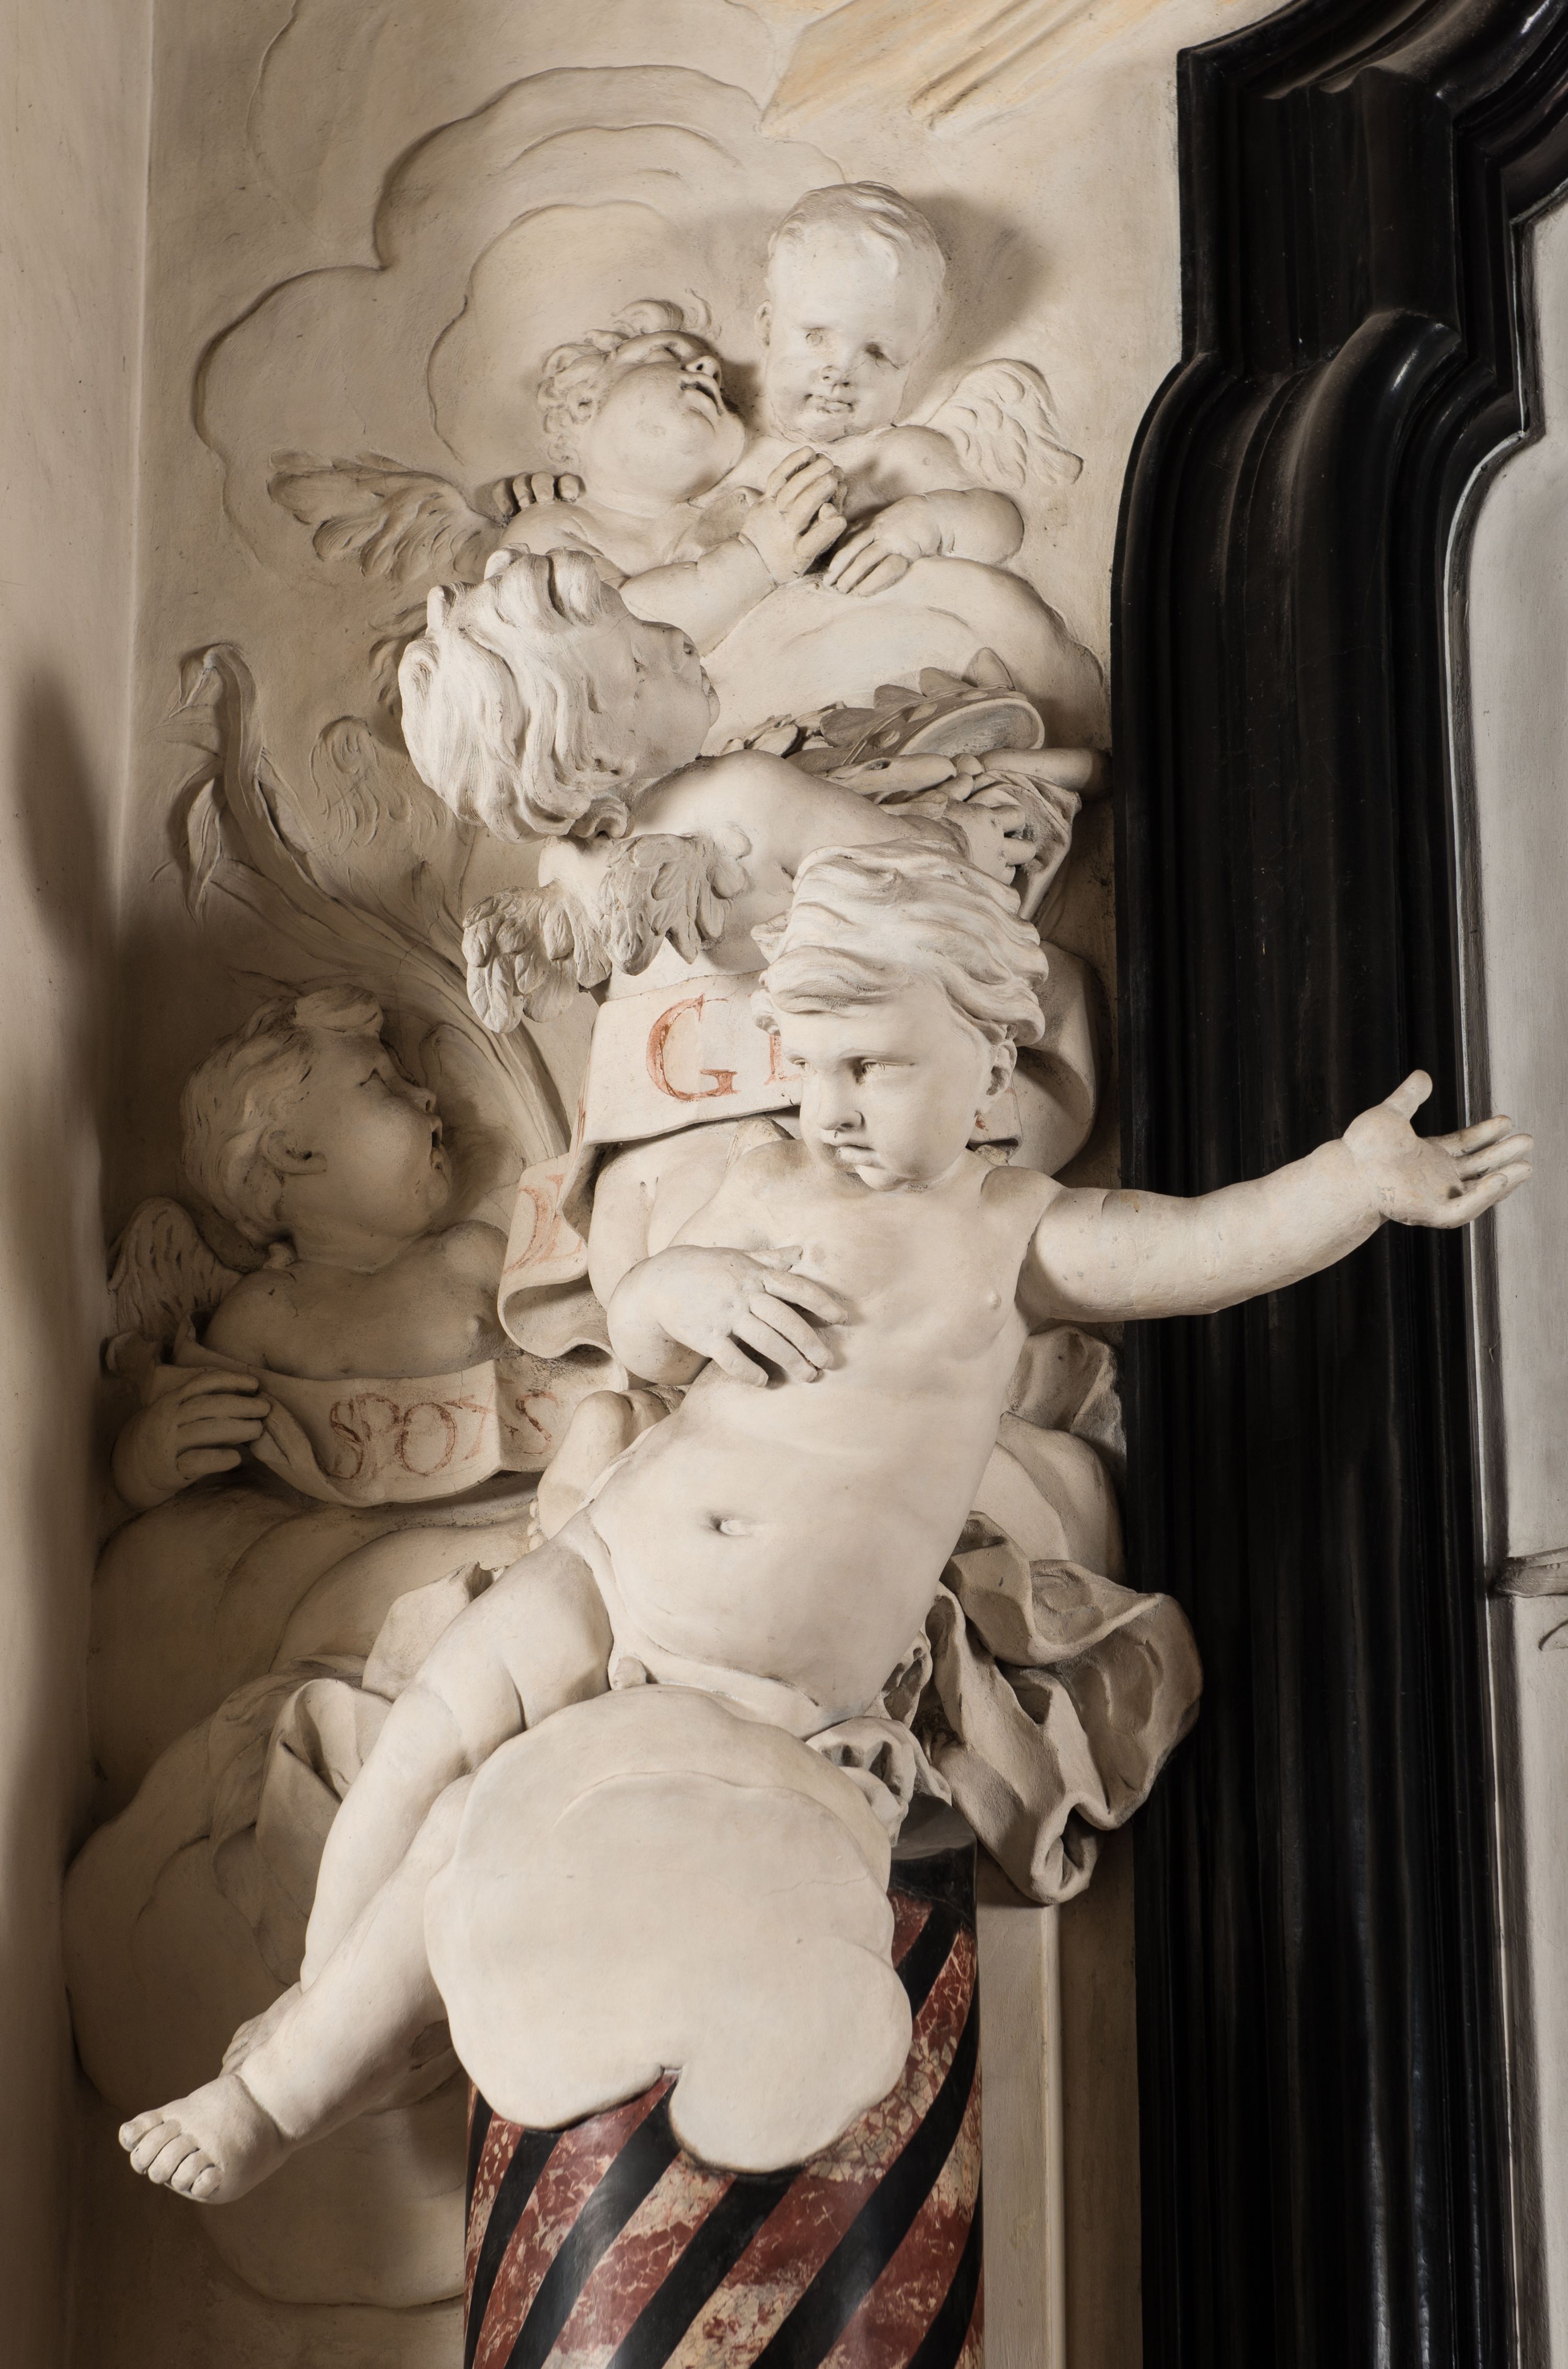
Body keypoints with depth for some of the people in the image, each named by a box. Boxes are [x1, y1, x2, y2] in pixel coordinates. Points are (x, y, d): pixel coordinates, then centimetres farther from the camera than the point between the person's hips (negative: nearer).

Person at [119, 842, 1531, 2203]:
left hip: (760, 1687, -5)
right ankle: (321, 1995, 22)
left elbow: (1203, 1241, -20)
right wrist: (691, 1283, -9)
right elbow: (638, 1344, 15)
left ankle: (281, 2099, 9)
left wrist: (1353, 1178, -38)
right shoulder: (773, 1185, 8)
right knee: (420, 1742, -4)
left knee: (479, 1832, -11)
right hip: (606, 1569, 5)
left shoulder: (1016, 1236, -5)